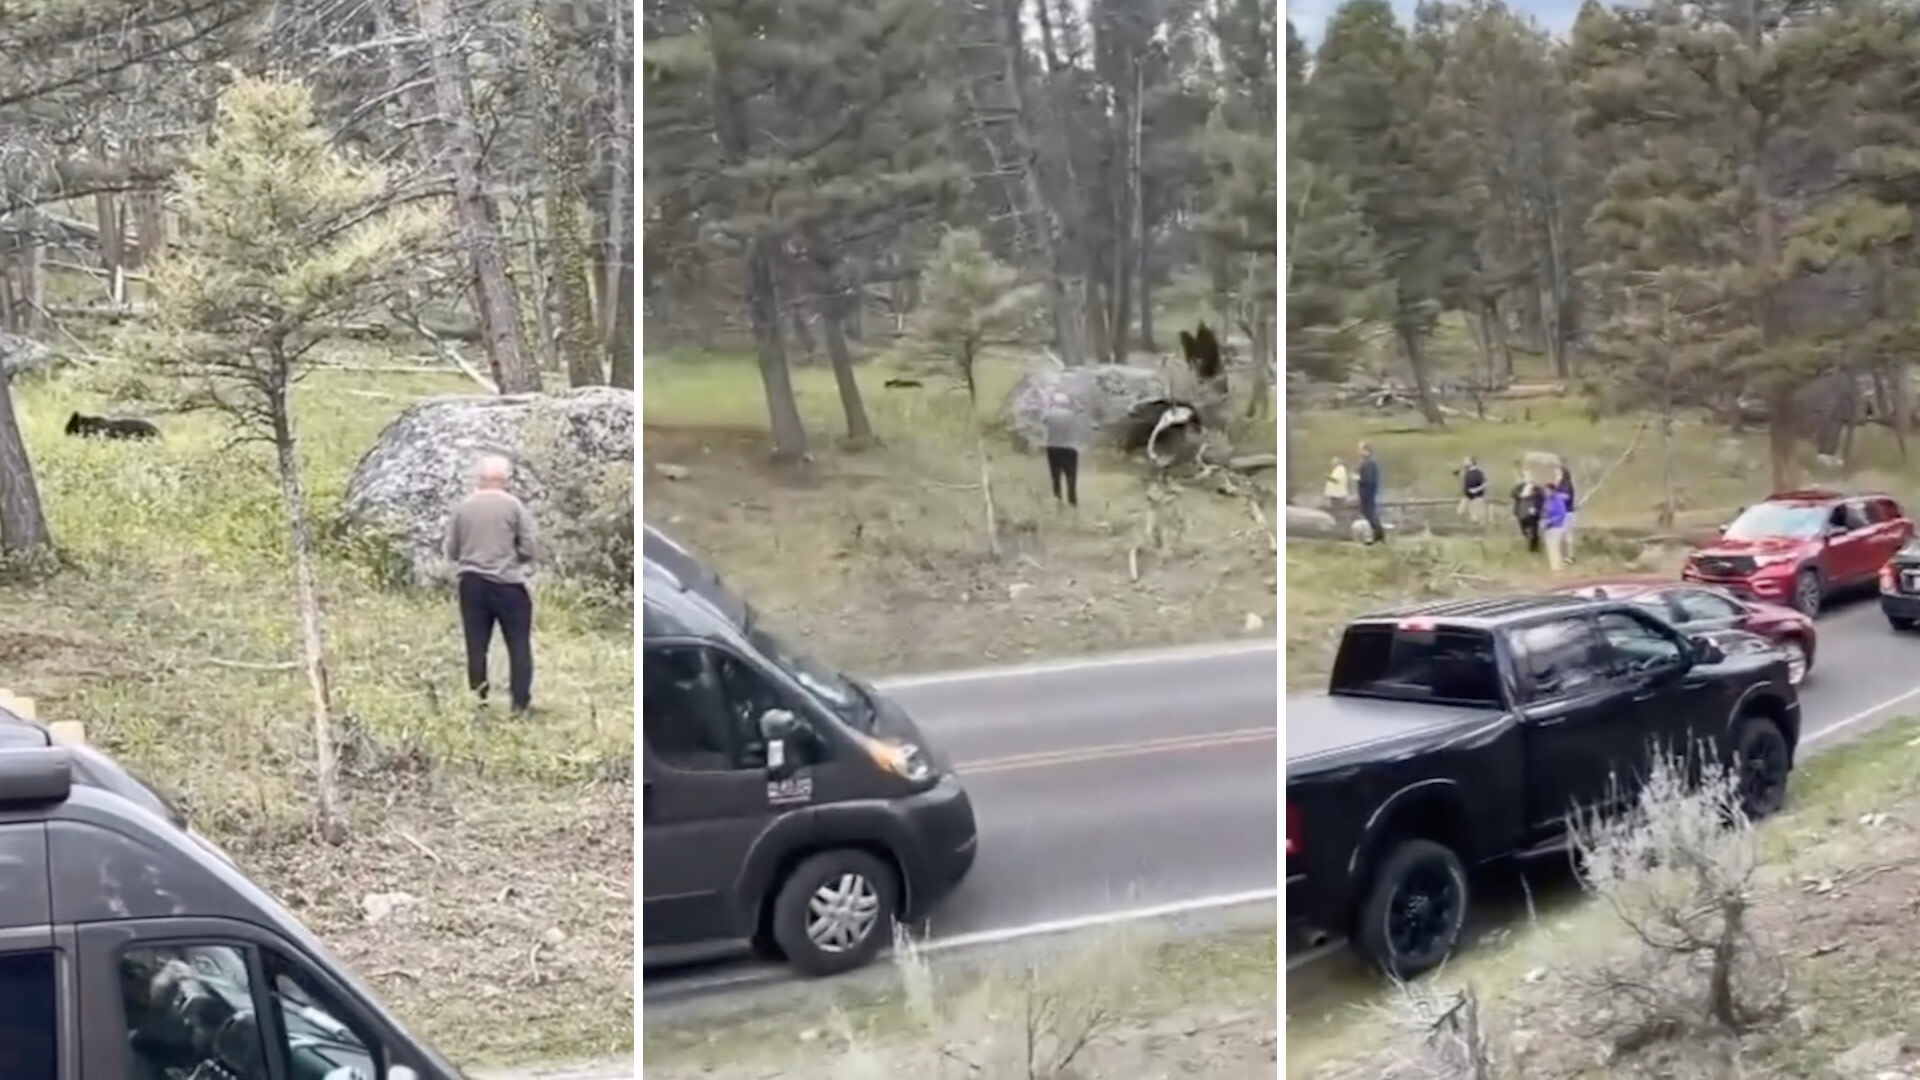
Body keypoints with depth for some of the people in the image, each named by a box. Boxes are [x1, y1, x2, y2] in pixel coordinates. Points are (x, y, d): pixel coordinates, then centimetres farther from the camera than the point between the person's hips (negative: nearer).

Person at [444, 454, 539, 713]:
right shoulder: (514, 506, -6)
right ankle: (521, 704, 1)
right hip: (508, 584, -3)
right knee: (519, 646, 4)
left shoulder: (462, 508, 2)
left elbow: (451, 550, 5)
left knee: (477, 647, 8)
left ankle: (478, 703, 8)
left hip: (471, 583, 3)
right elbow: (527, 549, -7)